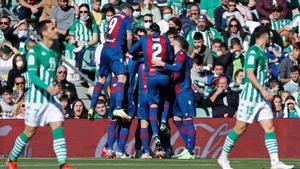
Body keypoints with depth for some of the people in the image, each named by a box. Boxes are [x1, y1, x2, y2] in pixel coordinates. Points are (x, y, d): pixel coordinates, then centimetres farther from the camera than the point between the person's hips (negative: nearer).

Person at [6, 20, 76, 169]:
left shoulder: (54, 54, 13)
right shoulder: (34, 52, -10)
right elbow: (32, 75, -20)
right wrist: (47, 88, -34)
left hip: (51, 99, 6)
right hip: (36, 99, -6)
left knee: (58, 128, -9)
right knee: (30, 132, 3)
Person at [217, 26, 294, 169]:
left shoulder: (262, 53, 15)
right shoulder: (253, 51, -13)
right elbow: (250, 74, -21)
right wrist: (263, 91, -24)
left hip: (261, 98, 9)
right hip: (250, 97, -9)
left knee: (269, 127, -2)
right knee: (240, 128, -2)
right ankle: (223, 157, 12)